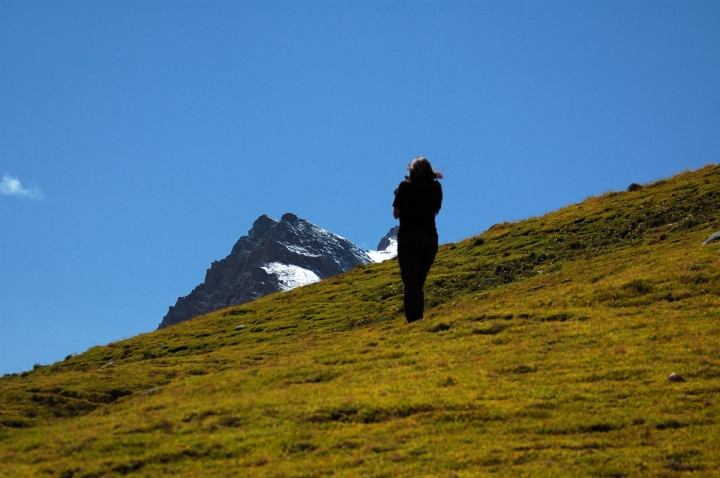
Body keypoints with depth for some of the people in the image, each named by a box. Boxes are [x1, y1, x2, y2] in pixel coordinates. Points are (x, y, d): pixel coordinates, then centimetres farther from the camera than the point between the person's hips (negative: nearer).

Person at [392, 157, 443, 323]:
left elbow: (396, 213, 3)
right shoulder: (436, 187, 7)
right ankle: (418, 319, 11)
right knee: (419, 284, 15)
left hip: (409, 237, -4)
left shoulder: (406, 186, -2)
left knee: (410, 284, -6)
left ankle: (413, 322, -16)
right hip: (430, 238, 4)